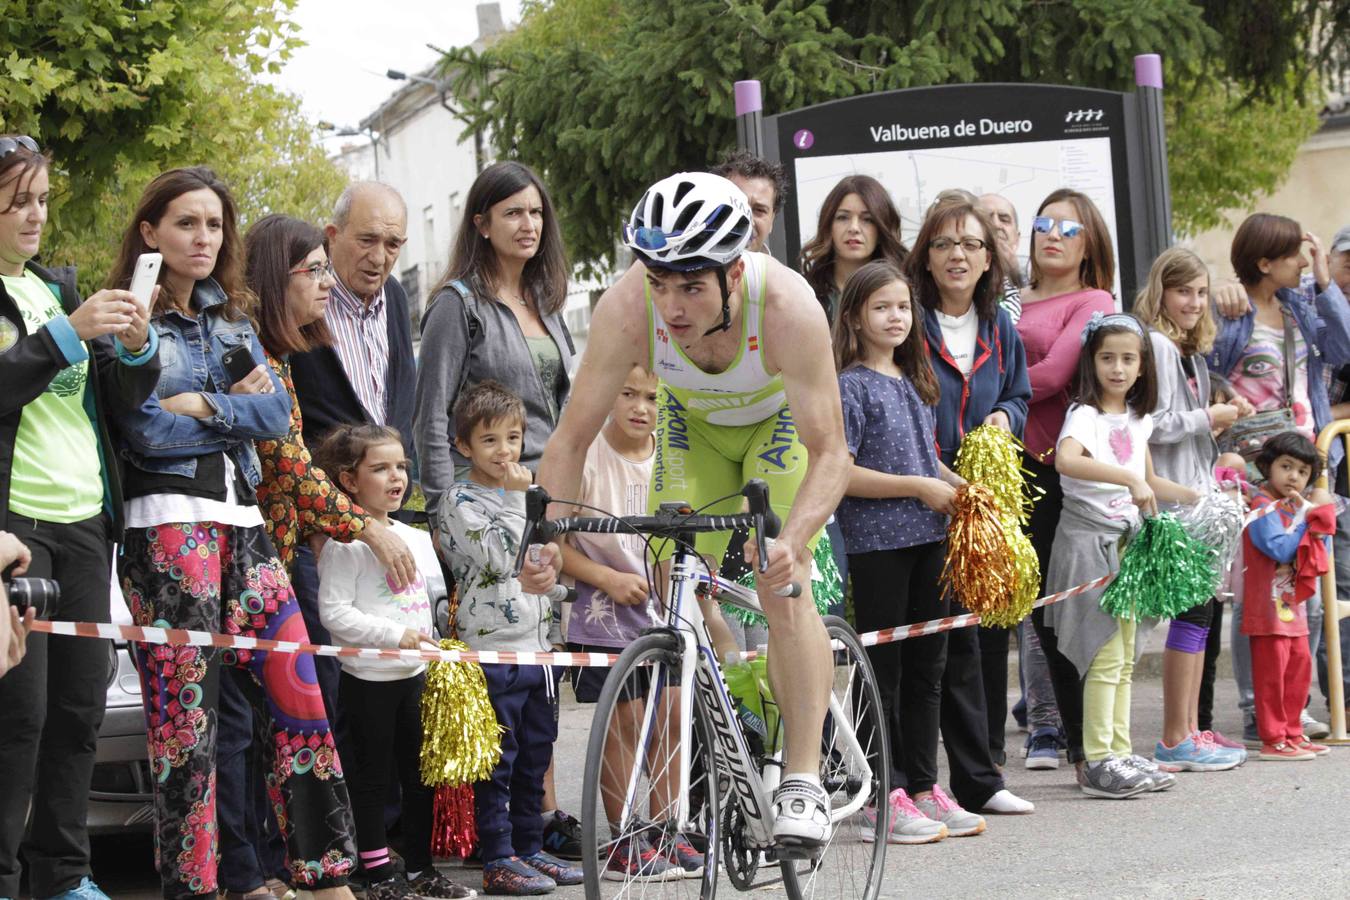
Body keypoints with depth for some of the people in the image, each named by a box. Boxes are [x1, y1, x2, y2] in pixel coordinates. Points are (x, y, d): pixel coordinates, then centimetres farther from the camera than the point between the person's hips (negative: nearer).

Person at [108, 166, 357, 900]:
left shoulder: (232, 321, 19)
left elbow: (277, 413, 6)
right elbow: (146, 432, -12)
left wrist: (199, 407, -7)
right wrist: (235, 406, -2)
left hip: (242, 521, 6)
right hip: (168, 526, -6)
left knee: (296, 694, 0)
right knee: (184, 715, -6)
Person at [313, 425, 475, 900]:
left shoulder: (418, 539, 12)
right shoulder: (345, 543, -11)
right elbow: (333, 612, -17)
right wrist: (396, 635, -22)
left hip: (416, 676, 7)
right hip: (369, 678, -7)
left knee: (420, 776, 11)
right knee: (372, 779, 1)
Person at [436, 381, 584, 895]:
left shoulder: (522, 495, 16)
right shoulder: (460, 501, -7)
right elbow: (499, 559, -20)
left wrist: (554, 637, 19)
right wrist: (518, 500, -15)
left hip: (538, 649, 7)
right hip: (492, 650, -7)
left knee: (534, 759, 13)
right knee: (497, 761, -4)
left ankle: (530, 849, 22)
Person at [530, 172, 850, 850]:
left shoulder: (787, 307, -40)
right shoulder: (627, 309, -34)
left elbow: (829, 454, -38)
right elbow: (572, 438, -27)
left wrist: (791, 542, -55)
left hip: (783, 419, -3)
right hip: (694, 422, 3)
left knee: (780, 587, -18)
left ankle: (803, 781, -11)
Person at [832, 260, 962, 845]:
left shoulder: (914, 381, 14)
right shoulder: (851, 385, -9)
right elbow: (839, 471, -16)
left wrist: (956, 484, 5)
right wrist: (917, 487, -15)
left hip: (927, 535, 7)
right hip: (876, 541, -7)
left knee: (927, 665, 11)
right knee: (882, 669, -3)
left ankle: (922, 787, 20)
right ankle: (882, 799, 2)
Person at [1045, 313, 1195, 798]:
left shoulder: (1137, 420, 11)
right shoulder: (1085, 416, -13)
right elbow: (1066, 460, -36)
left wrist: (1196, 497, 13)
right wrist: (1128, 478, -41)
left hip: (1126, 540, 8)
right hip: (1089, 537, -8)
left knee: (1124, 659, 11)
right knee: (1105, 656, -9)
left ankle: (1120, 753, 18)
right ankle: (1098, 763, -6)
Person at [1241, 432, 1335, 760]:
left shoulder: (1294, 508, 17)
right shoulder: (1264, 507, -11)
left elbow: (1319, 553, 16)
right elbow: (1280, 549, -22)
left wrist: (1318, 516, -1)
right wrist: (1307, 516, -15)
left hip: (1293, 606, 9)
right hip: (1268, 607, -9)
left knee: (1299, 669, 13)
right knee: (1271, 674, -6)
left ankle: (1292, 734, 21)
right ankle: (1273, 741, -4)